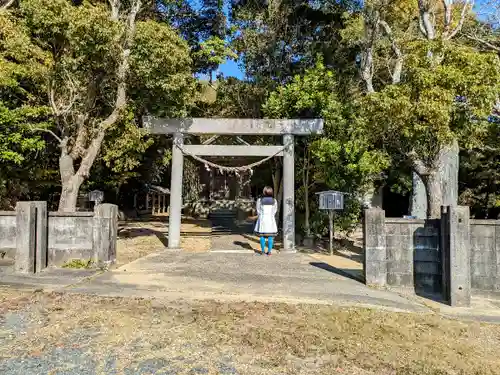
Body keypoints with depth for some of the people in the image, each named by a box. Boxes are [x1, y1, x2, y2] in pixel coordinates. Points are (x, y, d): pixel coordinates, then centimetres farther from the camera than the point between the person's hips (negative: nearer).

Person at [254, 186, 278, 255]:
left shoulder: (260, 200, -3)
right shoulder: (274, 201, 1)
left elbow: (258, 211, 0)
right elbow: (274, 211, 3)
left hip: (262, 219, 0)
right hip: (271, 219, 0)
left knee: (262, 236, 5)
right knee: (270, 236, 4)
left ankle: (263, 251, 7)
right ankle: (269, 251, 4)